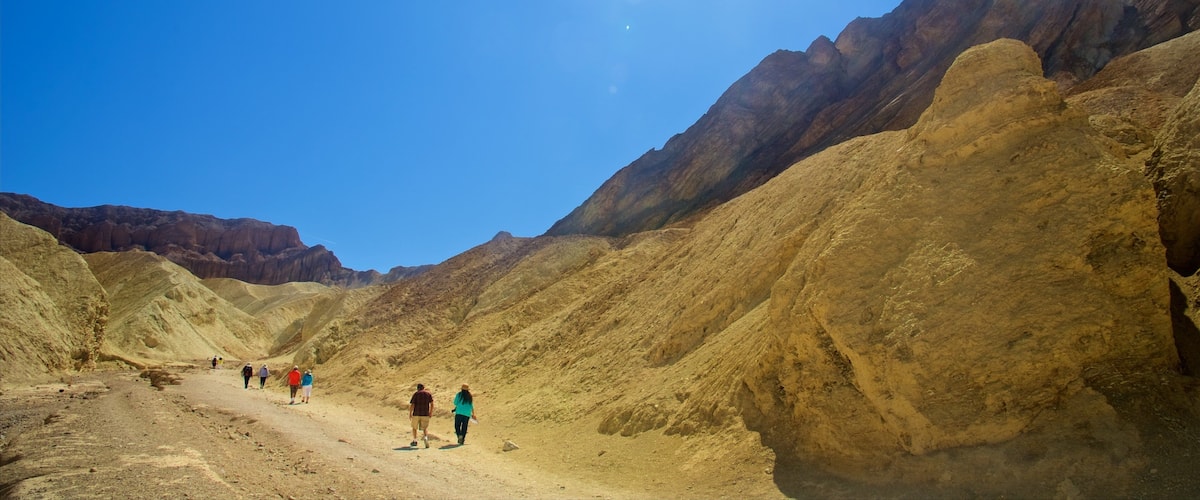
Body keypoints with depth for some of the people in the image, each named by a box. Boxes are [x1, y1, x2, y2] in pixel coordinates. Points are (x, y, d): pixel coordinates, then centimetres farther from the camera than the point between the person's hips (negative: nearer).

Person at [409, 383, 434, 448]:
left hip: (416, 414, -1)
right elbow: (431, 404, 2)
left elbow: (412, 405, -6)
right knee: (425, 428, 10)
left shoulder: (415, 394, 1)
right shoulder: (429, 394, 6)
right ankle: (426, 437, -18)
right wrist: (431, 412, 11)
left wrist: (410, 414, 0)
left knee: (414, 427, 19)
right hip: (425, 414, 1)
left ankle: (414, 441, 22)